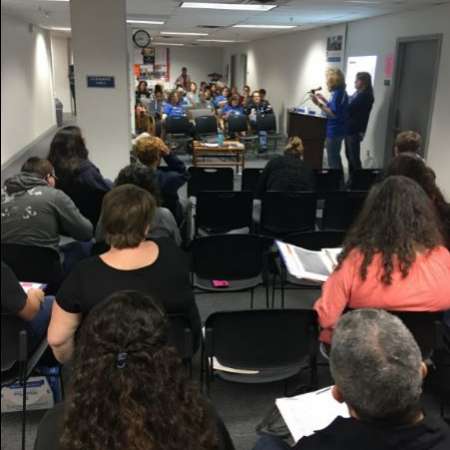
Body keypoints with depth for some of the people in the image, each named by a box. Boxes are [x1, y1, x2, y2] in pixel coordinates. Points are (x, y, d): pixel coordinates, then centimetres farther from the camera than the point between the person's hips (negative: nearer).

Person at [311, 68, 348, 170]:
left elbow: (333, 114, -25)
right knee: (336, 157, 22)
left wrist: (318, 104, -25)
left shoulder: (337, 93, -20)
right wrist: (323, 100, 19)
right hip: (338, 130, 11)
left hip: (334, 131, -11)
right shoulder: (341, 92, 11)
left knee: (332, 161, -3)